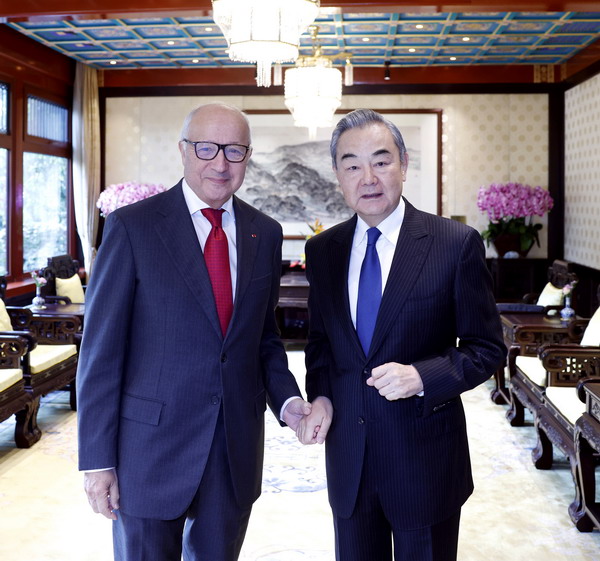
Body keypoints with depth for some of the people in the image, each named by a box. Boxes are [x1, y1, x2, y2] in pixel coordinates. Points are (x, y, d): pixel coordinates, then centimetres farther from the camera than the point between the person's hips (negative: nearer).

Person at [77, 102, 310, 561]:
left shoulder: (265, 234, 5)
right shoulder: (131, 226, -9)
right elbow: (101, 348, -9)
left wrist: (286, 398, -4)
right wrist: (97, 458, -10)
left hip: (238, 449, 4)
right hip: (151, 445, -4)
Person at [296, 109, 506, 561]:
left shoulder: (457, 244, -10)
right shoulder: (323, 250, 3)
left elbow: (487, 349, -7)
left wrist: (423, 376, -23)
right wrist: (319, 395, -4)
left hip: (426, 457, -3)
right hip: (347, 454, 4)